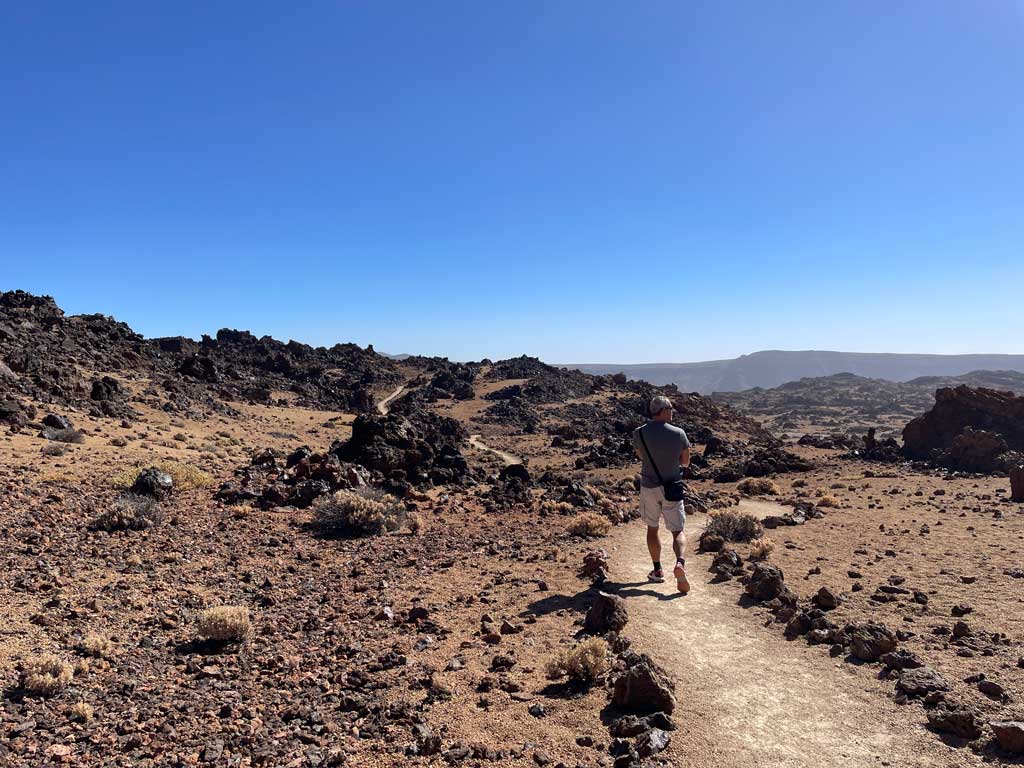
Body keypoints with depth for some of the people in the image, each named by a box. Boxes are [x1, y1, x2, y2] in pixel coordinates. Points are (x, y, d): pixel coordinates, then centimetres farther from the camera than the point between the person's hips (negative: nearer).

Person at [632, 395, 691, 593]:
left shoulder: (639, 433, -7)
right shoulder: (678, 433, -10)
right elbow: (685, 462, 2)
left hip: (649, 487, 1)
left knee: (652, 528, 18)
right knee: (678, 531, 6)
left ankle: (657, 570, 24)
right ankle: (680, 563, -19)